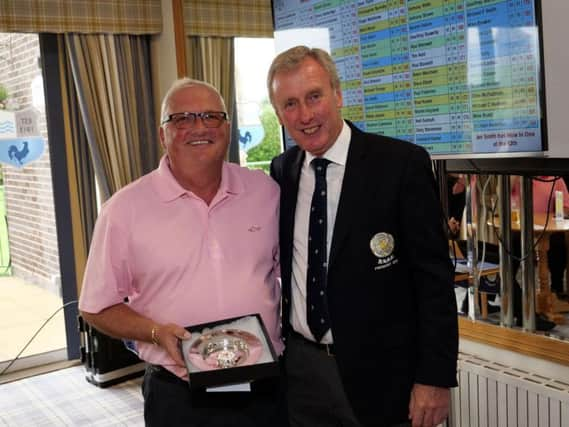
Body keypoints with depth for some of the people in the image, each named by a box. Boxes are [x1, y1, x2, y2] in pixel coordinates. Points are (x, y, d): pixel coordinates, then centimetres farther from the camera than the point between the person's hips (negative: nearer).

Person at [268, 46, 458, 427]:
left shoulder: (402, 163, -12)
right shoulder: (281, 171, 4)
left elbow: (434, 276, -12)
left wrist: (436, 377, -14)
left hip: (379, 376, -4)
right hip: (299, 370, 4)